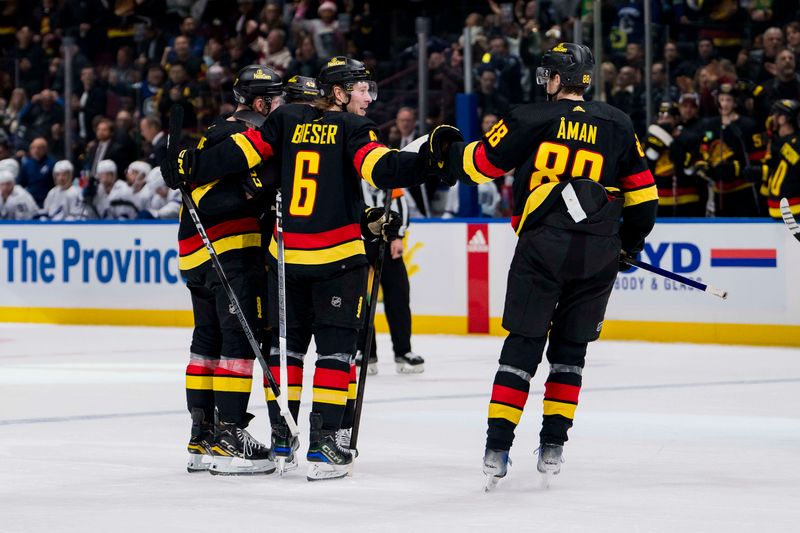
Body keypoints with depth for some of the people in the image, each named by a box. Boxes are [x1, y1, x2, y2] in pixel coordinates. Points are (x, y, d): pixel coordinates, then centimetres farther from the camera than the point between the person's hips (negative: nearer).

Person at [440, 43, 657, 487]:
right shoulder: (617, 125, 10)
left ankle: (497, 449, -3)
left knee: (523, 344, 2)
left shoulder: (532, 120, 0)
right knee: (570, 349, 15)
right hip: (599, 255, 3)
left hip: (544, 246, -2)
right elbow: (643, 195, 13)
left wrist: (447, 150, 25)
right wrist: (631, 241, 29)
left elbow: (478, 164, 5)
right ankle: (553, 447, 12)